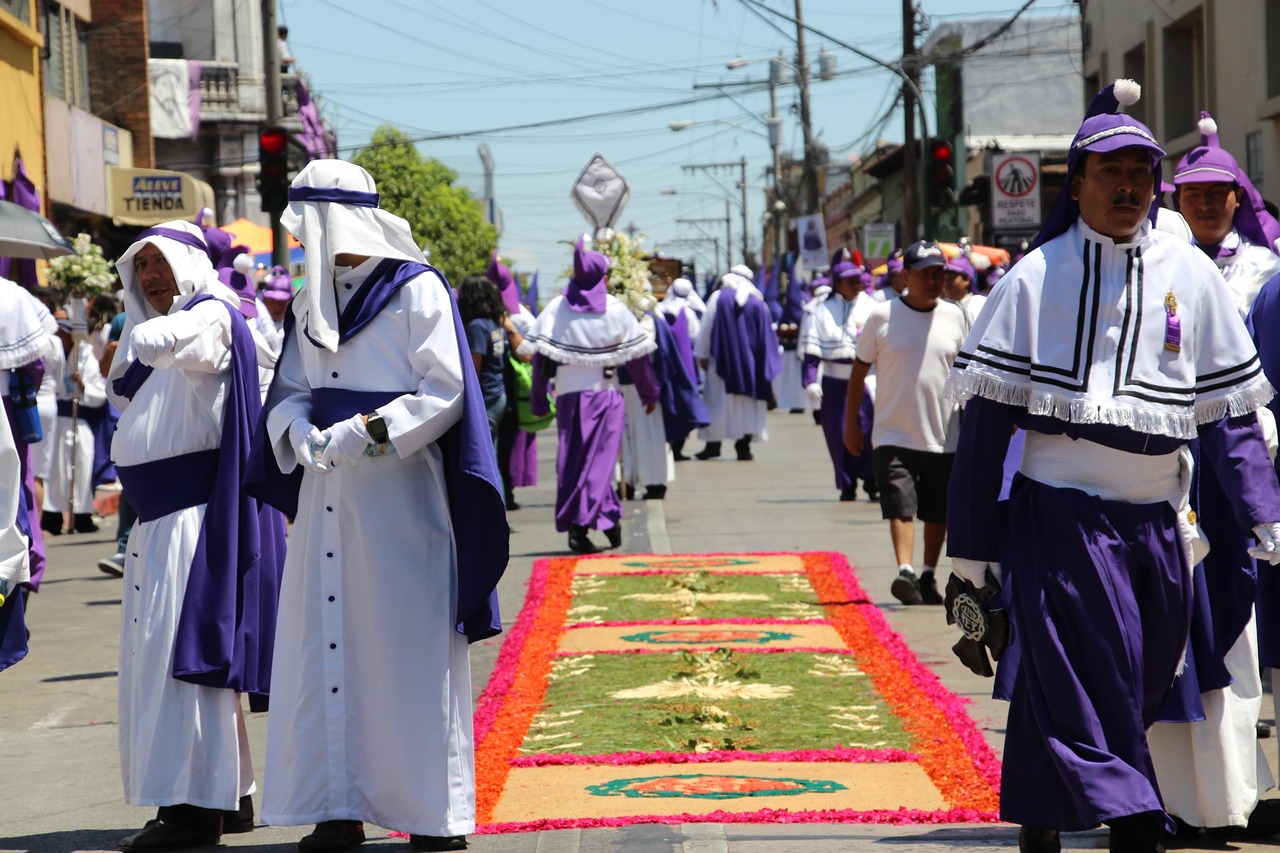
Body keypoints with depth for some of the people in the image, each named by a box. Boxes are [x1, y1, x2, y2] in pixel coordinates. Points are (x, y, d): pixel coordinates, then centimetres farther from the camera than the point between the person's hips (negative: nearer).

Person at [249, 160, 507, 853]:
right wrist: (302, 433, -8)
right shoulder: (311, 300, 13)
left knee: (410, 651, -3)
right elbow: (288, 389, 14)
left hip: (399, 495, -6)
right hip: (326, 497, 6)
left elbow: (445, 393, -11)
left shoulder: (417, 290, -6)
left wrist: (367, 433, -18)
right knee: (327, 646, 5)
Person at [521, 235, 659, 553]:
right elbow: (637, 354, 1)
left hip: (568, 395, 1)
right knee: (599, 458, 2)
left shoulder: (556, 308, 0)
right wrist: (650, 394, 12)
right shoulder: (615, 309, -2)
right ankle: (582, 522, -9)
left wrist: (539, 402, 2)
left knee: (572, 459, 9)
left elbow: (540, 356, -4)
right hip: (605, 395, -1)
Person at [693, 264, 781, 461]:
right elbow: (767, 335, 4)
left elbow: (706, 327, -4)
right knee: (747, 402, 5)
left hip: (722, 359, -2)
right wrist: (764, 366, 10)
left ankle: (713, 444, 4)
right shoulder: (758, 303, 2)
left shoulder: (718, 298, -3)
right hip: (749, 361, 2)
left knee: (718, 401, 6)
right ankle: (744, 445, 0)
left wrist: (703, 355, 3)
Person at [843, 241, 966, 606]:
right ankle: (905, 572, -25)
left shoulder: (953, 316, 5)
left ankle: (928, 576, 24)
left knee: (939, 513, 10)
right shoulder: (882, 317, -4)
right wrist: (852, 424, 3)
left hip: (944, 436, 3)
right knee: (900, 504, -17)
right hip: (895, 436, -3)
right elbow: (859, 370, 3)